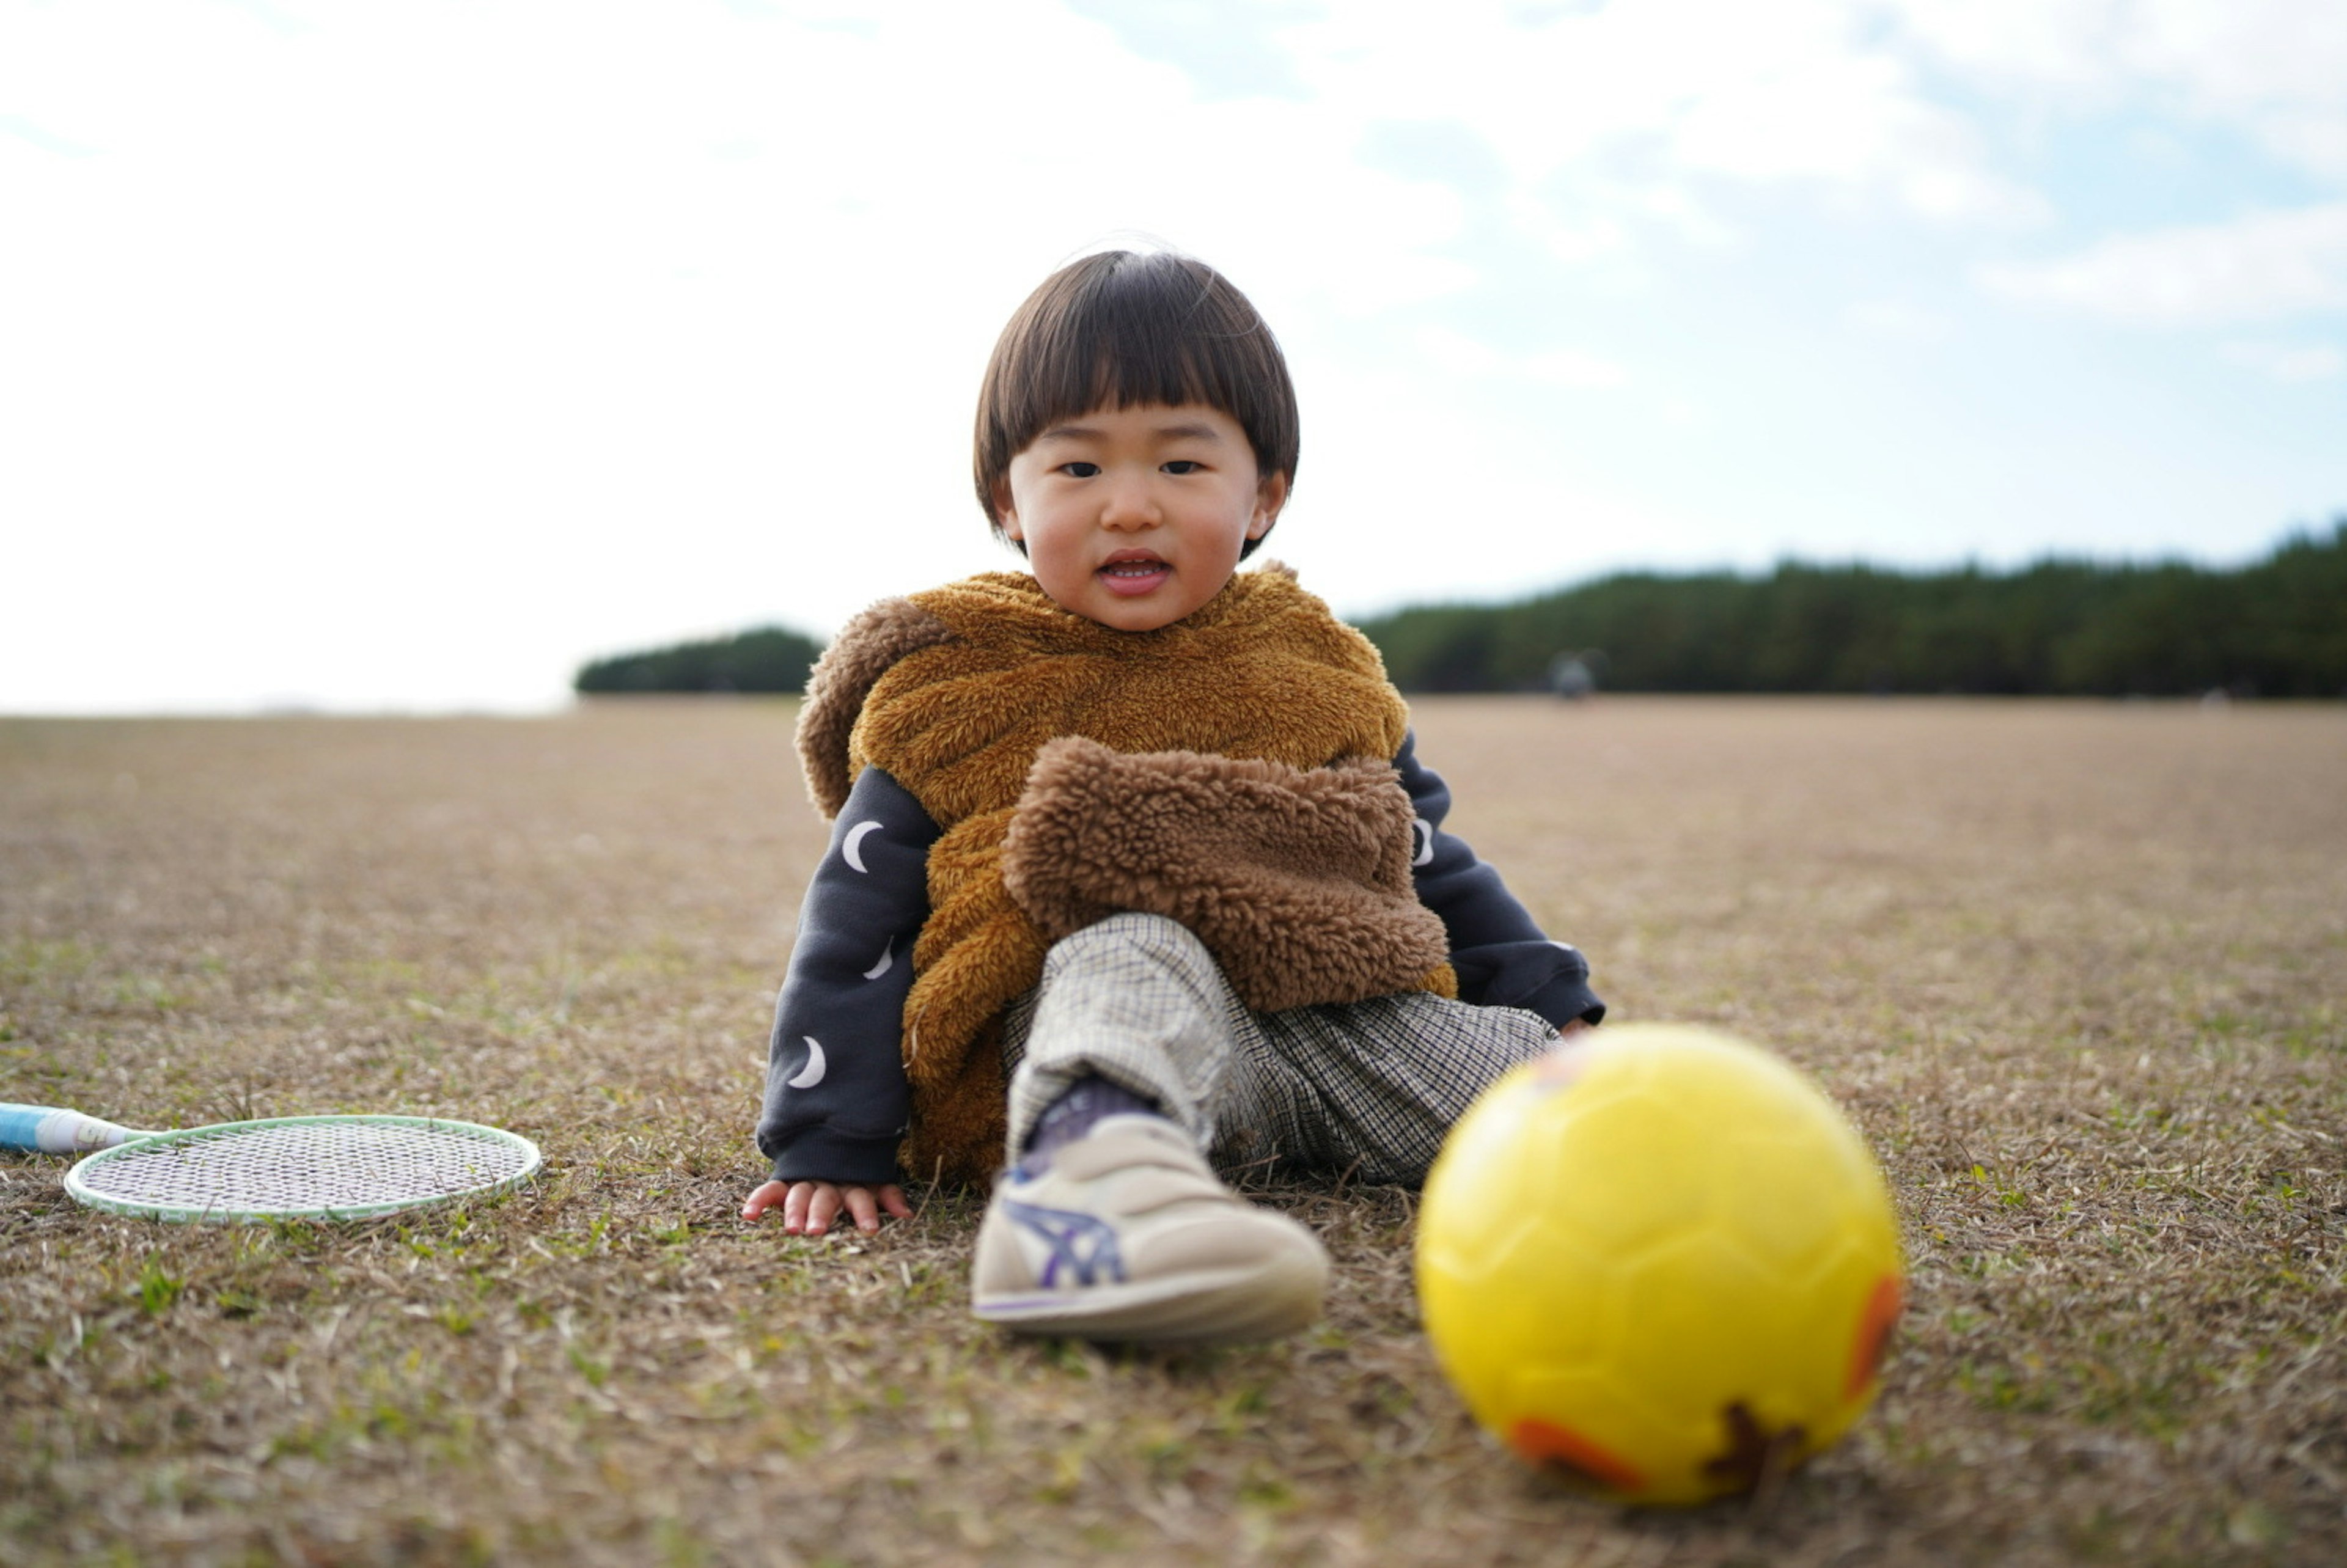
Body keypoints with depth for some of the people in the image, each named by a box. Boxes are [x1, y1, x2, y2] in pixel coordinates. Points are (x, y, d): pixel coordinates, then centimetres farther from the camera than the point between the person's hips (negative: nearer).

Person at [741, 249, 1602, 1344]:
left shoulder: (1317, 670, 18)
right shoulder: (959, 690, 6)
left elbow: (1429, 862, 26)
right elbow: (860, 922, 4)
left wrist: (1552, 1010, 18)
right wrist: (829, 1144, -2)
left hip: (1331, 1011, 6)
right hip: (1081, 1002, -5)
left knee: (1517, 1071, -17)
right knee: (1135, 956, -37)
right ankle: (1099, 1161, -60)